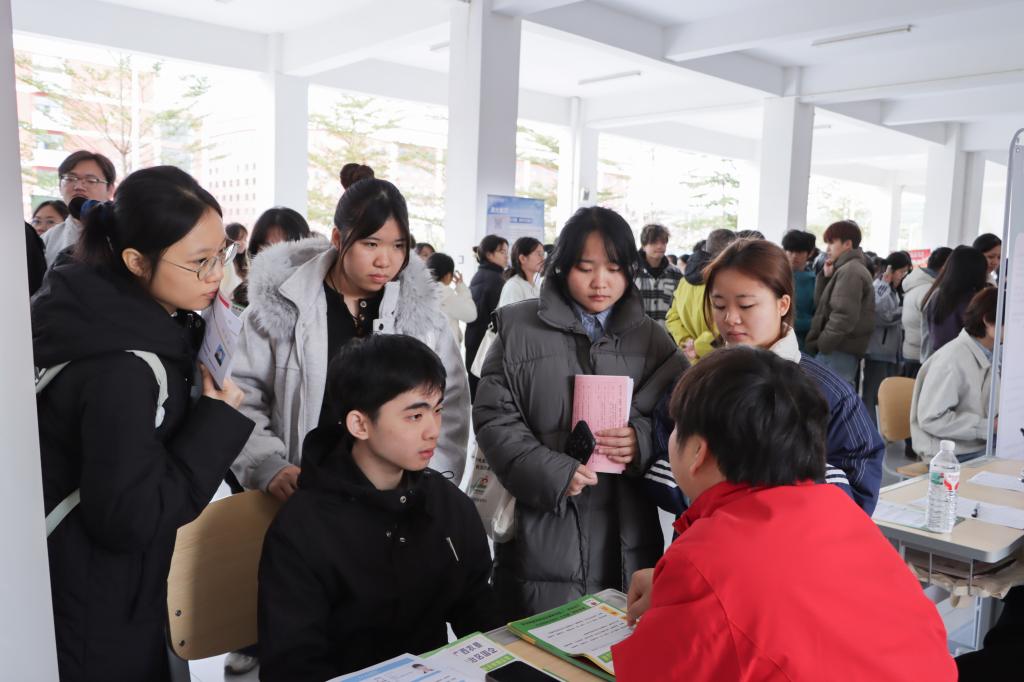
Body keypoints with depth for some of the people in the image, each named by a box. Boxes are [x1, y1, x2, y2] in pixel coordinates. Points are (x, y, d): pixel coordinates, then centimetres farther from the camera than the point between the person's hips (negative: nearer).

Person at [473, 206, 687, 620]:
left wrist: (643, 441, -15)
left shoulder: (651, 338, 9)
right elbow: (494, 418, -3)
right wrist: (554, 473, -16)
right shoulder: (519, 329, 1)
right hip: (541, 537, -2)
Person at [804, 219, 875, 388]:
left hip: (838, 352, -10)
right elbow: (822, 304, 17)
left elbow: (844, 317, -21)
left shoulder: (850, 271, -12)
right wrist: (826, 276, 7)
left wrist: (820, 346, -15)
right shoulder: (845, 270, 20)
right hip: (844, 351, 10)